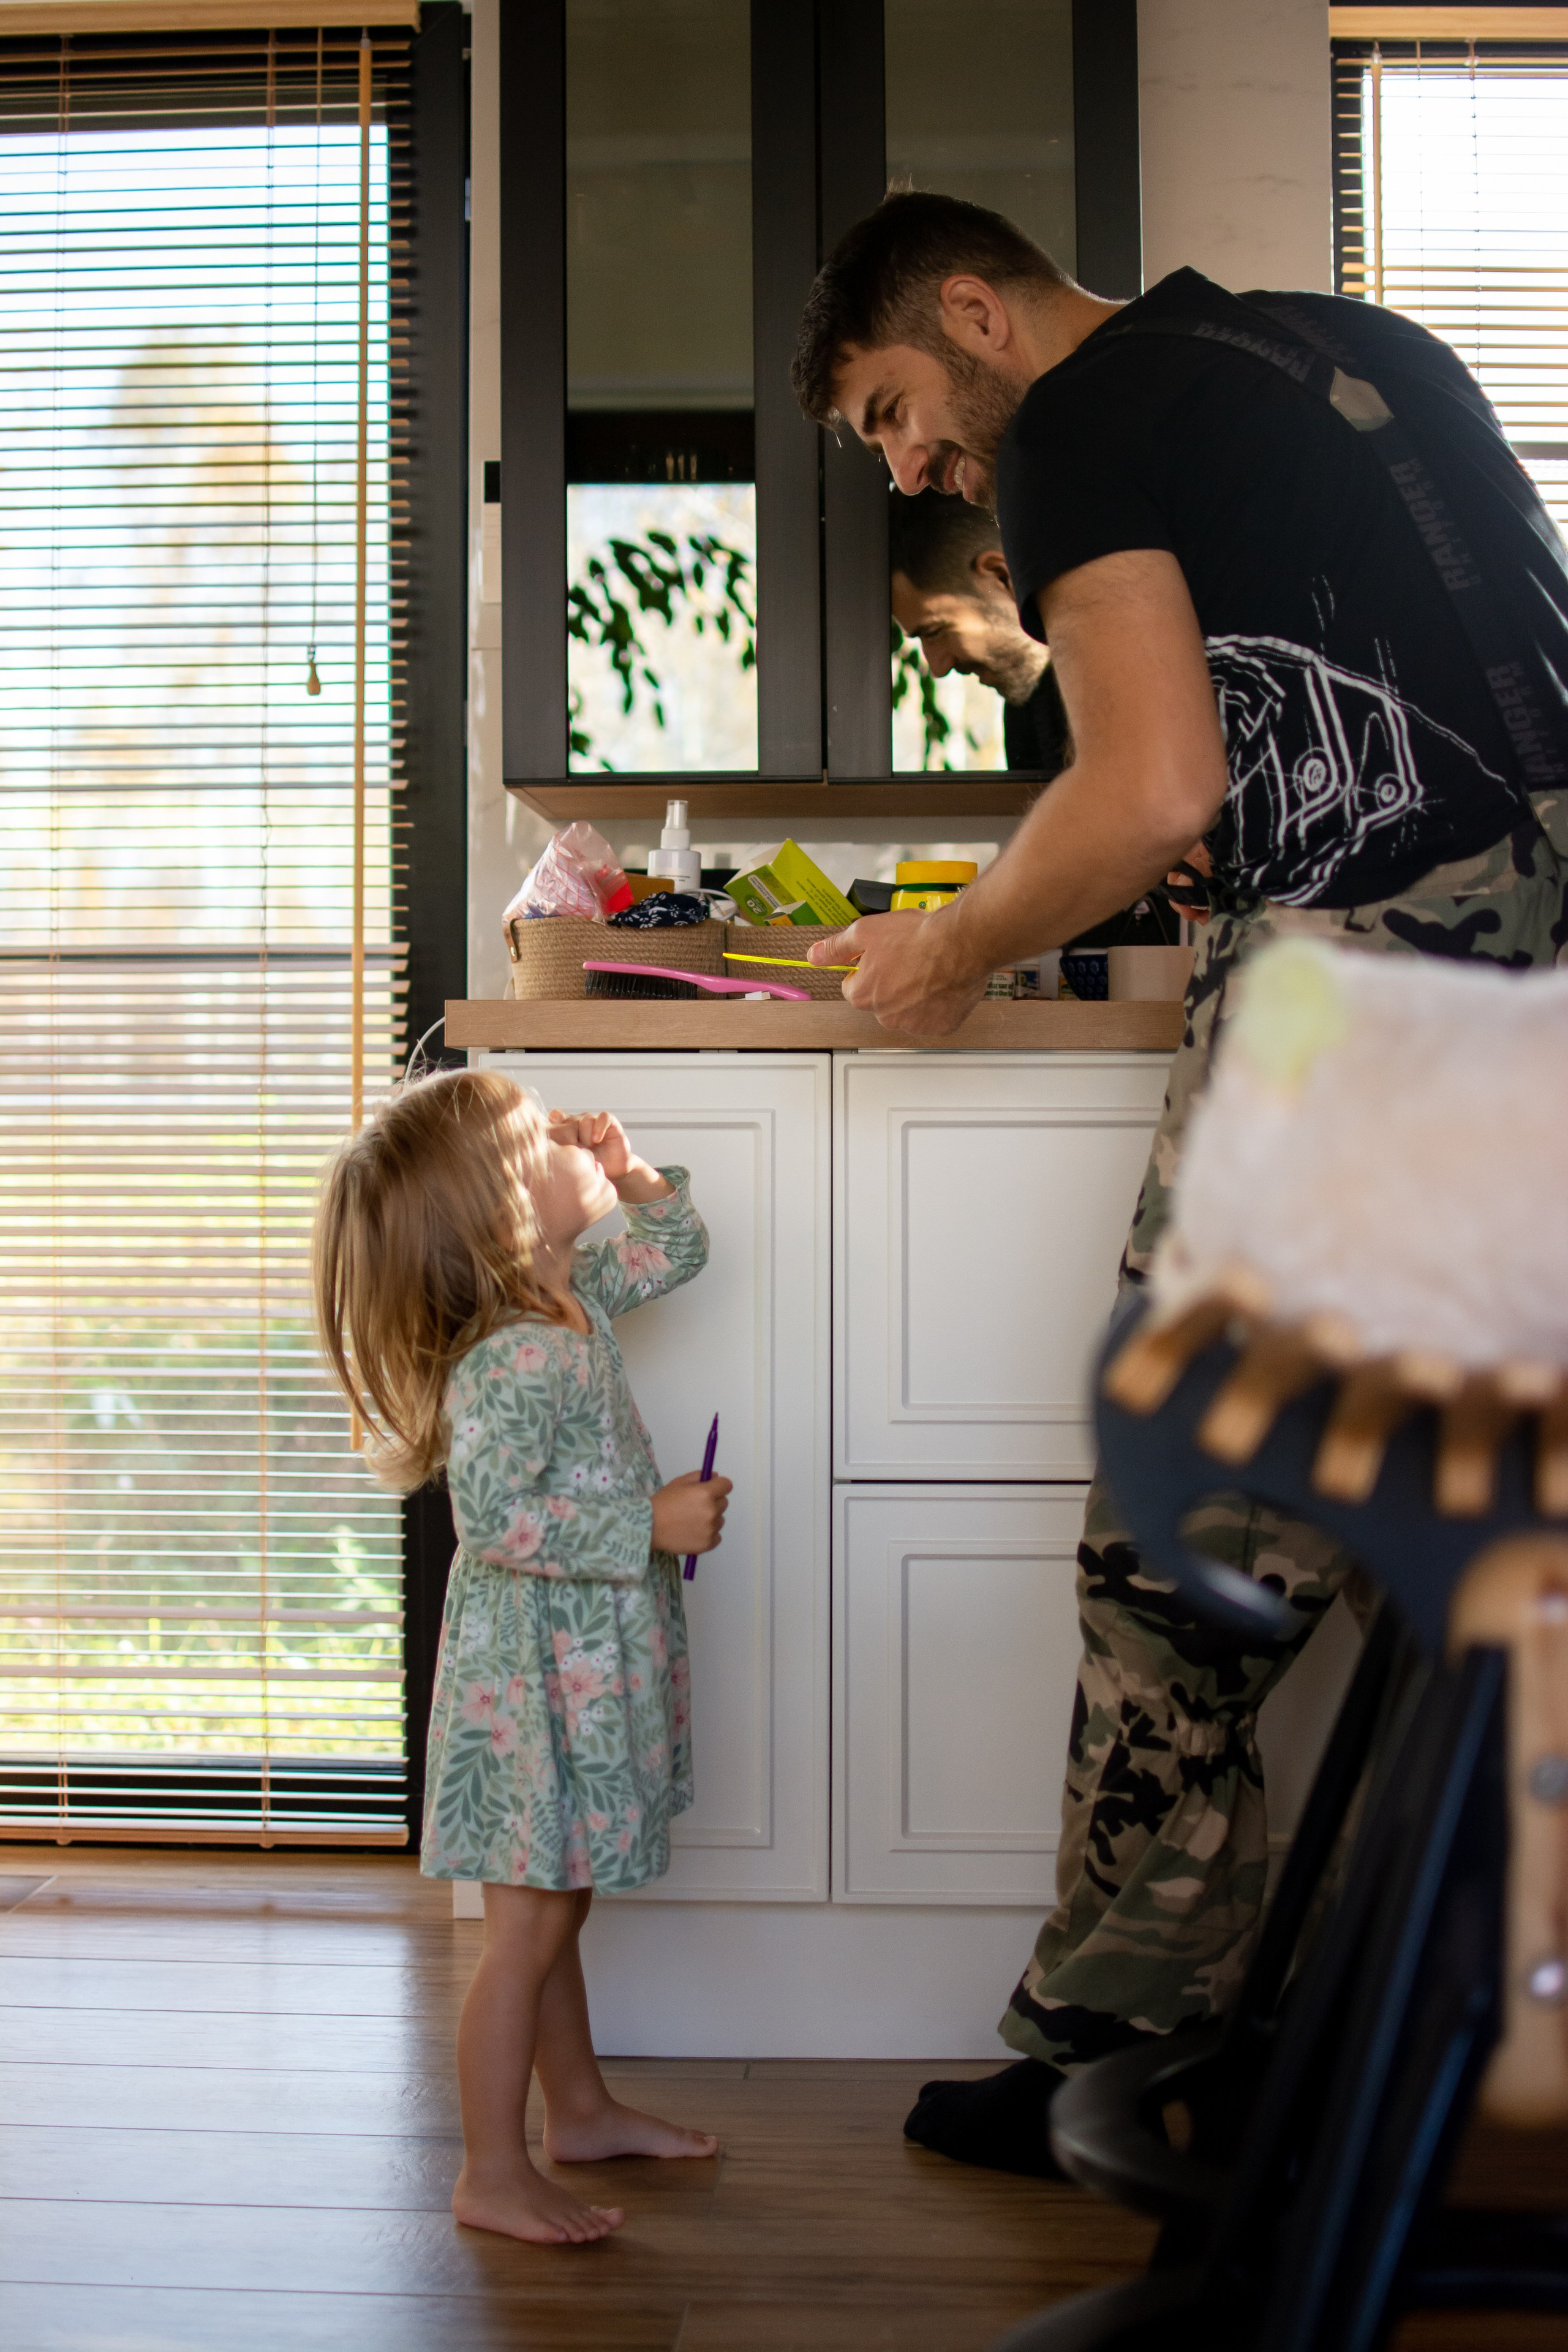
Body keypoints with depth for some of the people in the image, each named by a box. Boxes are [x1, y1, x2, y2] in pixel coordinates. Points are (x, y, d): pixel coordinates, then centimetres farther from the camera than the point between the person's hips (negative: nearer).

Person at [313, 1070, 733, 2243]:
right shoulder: (507, 1363, -24)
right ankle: (493, 2175, 11)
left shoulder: (572, 1297, 5)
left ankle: (581, 2108, 36)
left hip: (590, 1674, 9)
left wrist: (629, 1174, 3)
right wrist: (653, 1521, -26)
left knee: (557, 1912, 22)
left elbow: (678, 1249, 21)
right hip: (539, 1682, -9)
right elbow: (497, 1517, -30)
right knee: (527, 1928, 0)